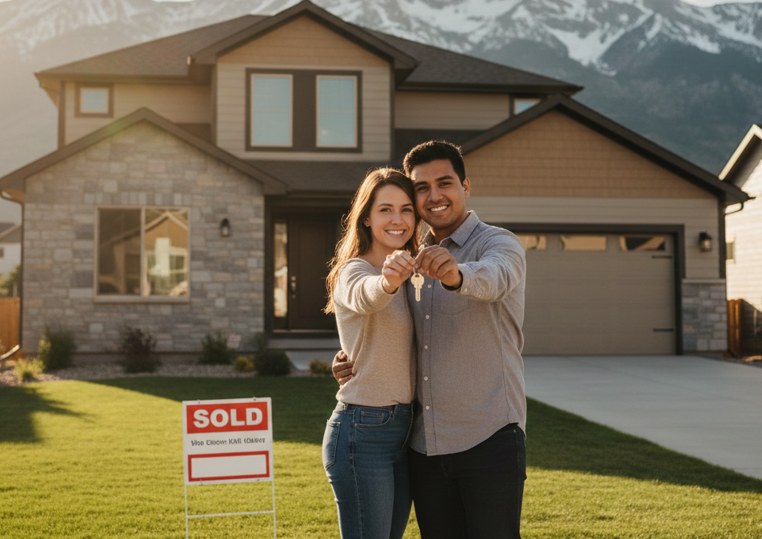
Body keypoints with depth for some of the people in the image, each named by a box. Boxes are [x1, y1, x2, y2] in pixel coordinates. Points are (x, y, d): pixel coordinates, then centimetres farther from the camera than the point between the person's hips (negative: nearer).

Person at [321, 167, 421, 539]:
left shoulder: (406, 280, 14)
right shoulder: (353, 271, -12)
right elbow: (365, 296, -36)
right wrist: (387, 281, -58)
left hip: (402, 430, 8)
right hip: (363, 432, -8)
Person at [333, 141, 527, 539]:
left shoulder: (499, 244, -5)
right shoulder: (417, 261, 16)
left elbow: (491, 278, -29)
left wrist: (455, 275, -52)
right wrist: (357, 362, 1)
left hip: (489, 442, -6)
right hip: (425, 447, 6)